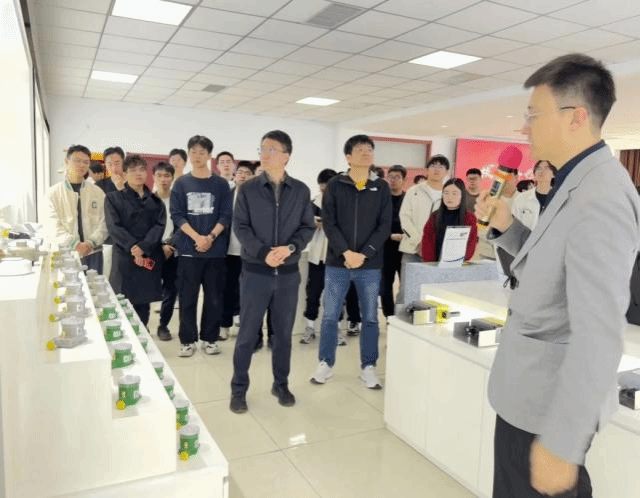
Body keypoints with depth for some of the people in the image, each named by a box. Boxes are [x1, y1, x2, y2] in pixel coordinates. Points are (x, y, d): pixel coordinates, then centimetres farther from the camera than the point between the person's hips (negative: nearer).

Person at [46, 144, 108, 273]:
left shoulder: (98, 193, 9)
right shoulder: (54, 193, 4)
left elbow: (104, 223, 2)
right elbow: (54, 227, -5)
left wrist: (91, 243, -14)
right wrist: (75, 244, -19)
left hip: (93, 253, 1)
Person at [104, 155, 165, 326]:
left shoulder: (155, 200, 15)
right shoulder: (113, 198, 8)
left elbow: (160, 225, 1)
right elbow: (114, 227, -4)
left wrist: (142, 247, -15)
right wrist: (133, 248, -17)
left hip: (150, 259, 3)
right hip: (125, 258, -2)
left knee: (144, 303, 5)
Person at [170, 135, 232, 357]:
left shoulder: (221, 184, 6)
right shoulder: (181, 183, 5)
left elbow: (226, 215, 1)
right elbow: (176, 215, -1)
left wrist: (210, 237, -14)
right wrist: (197, 237, -15)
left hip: (215, 249, 0)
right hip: (188, 248, 0)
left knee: (214, 297, 5)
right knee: (187, 297, 4)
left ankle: (210, 338, 17)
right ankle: (187, 340, 15)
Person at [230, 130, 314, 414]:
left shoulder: (301, 191, 4)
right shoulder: (248, 190, 0)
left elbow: (307, 228, 3)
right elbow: (240, 227, -5)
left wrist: (290, 248, -16)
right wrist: (264, 252, -19)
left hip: (288, 273, 2)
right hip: (255, 271, -1)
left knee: (284, 332, 12)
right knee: (247, 332, 5)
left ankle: (281, 384, 29)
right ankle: (239, 388, 20)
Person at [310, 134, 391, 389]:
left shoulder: (381, 188, 6)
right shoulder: (335, 186, 2)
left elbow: (385, 226, 0)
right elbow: (328, 223, -4)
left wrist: (364, 255, -12)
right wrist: (346, 252, -16)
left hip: (370, 265, 1)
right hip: (337, 262, -1)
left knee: (370, 318, 8)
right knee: (329, 316, 5)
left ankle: (368, 367, 22)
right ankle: (325, 364, 21)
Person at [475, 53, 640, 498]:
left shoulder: (601, 198, -25)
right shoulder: (579, 183, 7)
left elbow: (598, 334, -30)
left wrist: (560, 441, -27)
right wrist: (508, 226, 0)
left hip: (550, 402, -9)